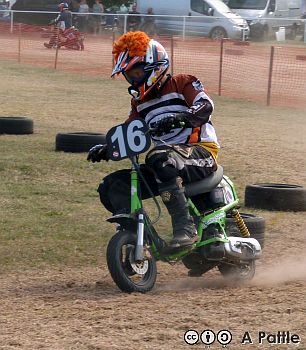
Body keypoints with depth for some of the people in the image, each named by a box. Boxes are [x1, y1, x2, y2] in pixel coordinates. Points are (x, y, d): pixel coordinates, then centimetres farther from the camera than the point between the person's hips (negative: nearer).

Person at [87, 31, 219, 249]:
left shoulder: (182, 84, 2)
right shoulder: (140, 102, 23)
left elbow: (205, 105, -17)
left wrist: (179, 117, -36)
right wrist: (105, 149, 2)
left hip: (201, 152, -7)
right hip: (169, 159, 8)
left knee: (160, 159, -40)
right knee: (111, 186, -7)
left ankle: (186, 228, -43)